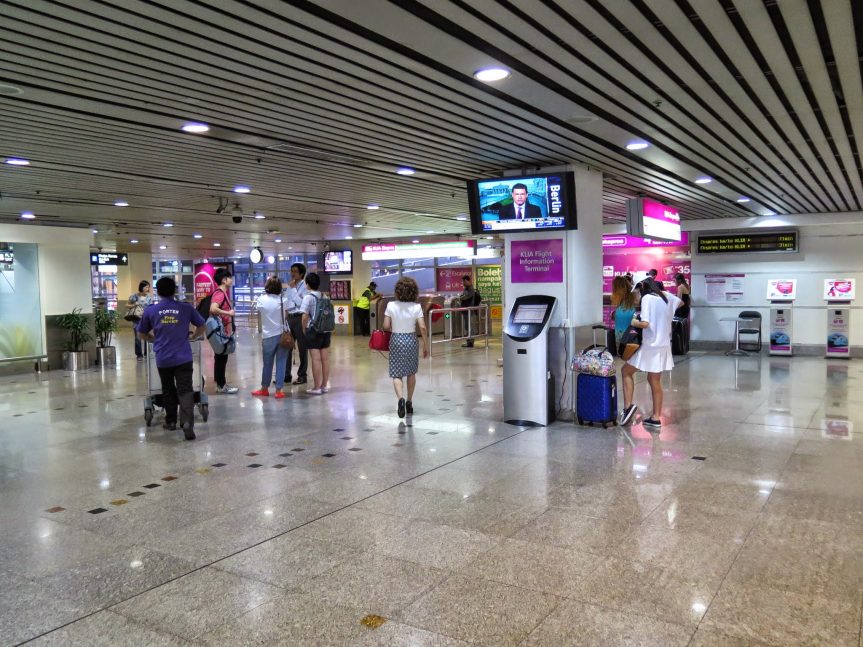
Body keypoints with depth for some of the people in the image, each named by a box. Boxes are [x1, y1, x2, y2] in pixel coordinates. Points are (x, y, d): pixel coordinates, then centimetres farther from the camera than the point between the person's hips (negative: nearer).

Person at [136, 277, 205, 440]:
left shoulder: (150, 310, 2)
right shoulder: (186, 308, 1)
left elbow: (141, 334, 13)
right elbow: (201, 326, 13)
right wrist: (191, 336, 31)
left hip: (163, 358, 1)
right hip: (183, 357, -1)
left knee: (168, 390, 19)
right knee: (185, 391, -3)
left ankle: (171, 421, 29)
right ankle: (187, 422, -19)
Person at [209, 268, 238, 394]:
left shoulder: (224, 292, 13)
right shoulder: (219, 293, -17)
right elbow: (213, 309, -33)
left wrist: (229, 329, 18)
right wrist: (228, 313, -24)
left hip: (224, 330, 10)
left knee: (221, 357, 13)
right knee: (221, 357, -3)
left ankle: (221, 383, 21)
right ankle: (221, 385, 3)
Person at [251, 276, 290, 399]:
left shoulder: (261, 299, -7)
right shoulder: (283, 300, -6)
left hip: (268, 336, 0)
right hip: (282, 335, 0)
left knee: (267, 364, 13)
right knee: (281, 363, 4)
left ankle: (264, 389, 26)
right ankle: (279, 390, 5)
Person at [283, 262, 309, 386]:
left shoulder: (305, 286, -8)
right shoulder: (290, 286, 14)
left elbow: (300, 303, -19)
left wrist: (293, 289, -14)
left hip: (300, 318, -7)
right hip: (289, 317, 7)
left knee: (302, 347, 2)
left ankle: (302, 375, 10)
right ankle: (286, 374, 16)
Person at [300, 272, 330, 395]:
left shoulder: (308, 297, -9)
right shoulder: (324, 296, 7)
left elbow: (305, 317, -13)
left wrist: (304, 330, 0)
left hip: (314, 331, -6)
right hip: (326, 330, 6)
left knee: (316, 359, -4)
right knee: (325, 358, 8)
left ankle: (317, 388, -2)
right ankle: (324, 385, 14)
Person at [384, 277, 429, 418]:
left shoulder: (391, 305, -7)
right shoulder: (416, 307, -8)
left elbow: (386, 326, -7)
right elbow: (422, 328, -10)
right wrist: (426, 345, -1)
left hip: (396, 340, -1)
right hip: (411, 340, 1)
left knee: (396, 374, 3)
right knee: (411, 373, 18)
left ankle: (401, 398, -22)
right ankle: (409, 402, 25)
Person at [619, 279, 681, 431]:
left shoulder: (647, 298, -14)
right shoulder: (666, 296, 8)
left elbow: (645, 323, -23)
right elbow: (680, 302, 31)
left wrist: (634, 322, -4)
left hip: (650, 346, -7)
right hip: (663, 346, 7)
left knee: (626, 371, 9)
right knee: (655, 381, 13)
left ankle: (628, 406, -3)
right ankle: (655, 418, 15)